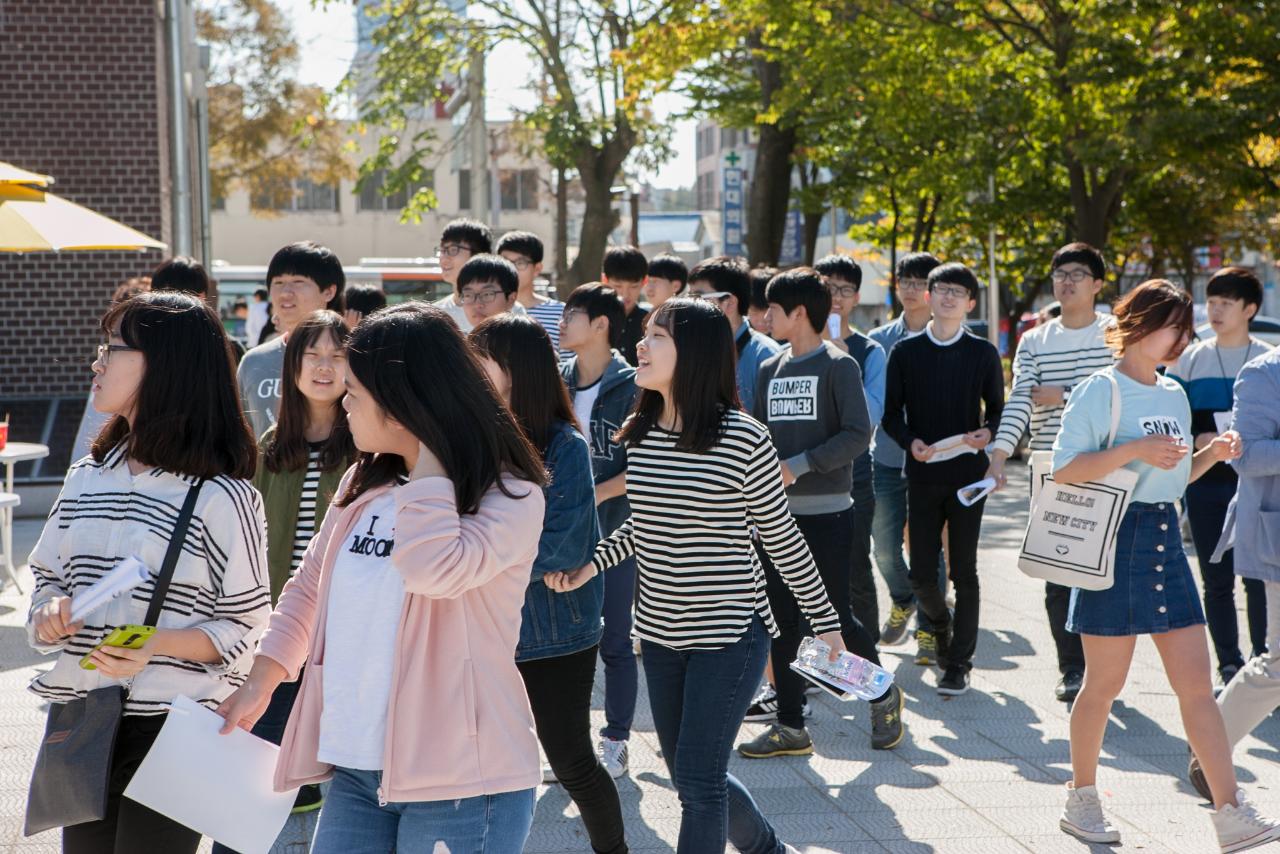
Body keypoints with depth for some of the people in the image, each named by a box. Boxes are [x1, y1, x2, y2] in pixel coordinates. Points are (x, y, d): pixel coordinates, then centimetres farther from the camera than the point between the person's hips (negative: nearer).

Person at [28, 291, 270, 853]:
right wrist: (49, 615, -6)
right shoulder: (86, 480, 10)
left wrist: (157, 646, -22)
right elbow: (50, 579, 17)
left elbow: (242, 628, -7)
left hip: (173, 730, -5)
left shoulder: (221, 495, -9)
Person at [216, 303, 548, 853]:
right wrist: (257, 685, 15)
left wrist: (431, 454, -20)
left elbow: (436, 570, -30)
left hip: (459, 781, -6)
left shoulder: (511, 496, -11)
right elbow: (308, 589, 20)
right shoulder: (364, 484, 9)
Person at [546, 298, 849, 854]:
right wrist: (591, 564, 1)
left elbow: (781, 538, -7)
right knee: (690, 775, 17)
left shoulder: (743, 439, -16)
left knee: (698, 781, -7)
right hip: (659, 632, 7)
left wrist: (825, 620, 0)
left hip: (730, 632, -6)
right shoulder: (639, 434, 1)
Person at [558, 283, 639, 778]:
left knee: (614, 640, 3)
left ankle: (616, 742, 14)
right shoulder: (558, 382, 6)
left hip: (615, 526, -5)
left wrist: (596, 494, -20)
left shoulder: (631, 386, -9)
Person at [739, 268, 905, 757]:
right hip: (777, 512, 6)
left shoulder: (838, 365, -6)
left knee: (835, 617, -2)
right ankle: (790, 726, 13)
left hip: (826, 513, -6)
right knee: (783, 621, 6)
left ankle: (883, 695, 22)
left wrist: (800, 465, -19)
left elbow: (858, 434, -15)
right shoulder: (770, 371, 12)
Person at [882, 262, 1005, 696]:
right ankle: (941, 625, 33)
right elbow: (891, 414, 6)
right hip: (922, 473, 1)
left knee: (963, 570, 0)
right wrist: (911, 441, -14)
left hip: (968, 472, -1)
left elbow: (996, 408, 8)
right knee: (921, 573, 1)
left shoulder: (983, 353, 4)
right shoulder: (904, 352, 5)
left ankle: (958, 664, 8)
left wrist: (987, 433, -14)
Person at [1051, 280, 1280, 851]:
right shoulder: (1100, 391, -8)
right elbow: (1062, 468, -15)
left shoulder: (1174, 395, 14)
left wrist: (1212, 455, 5)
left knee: (1197, 684, 1)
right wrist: (1132, 450, -22)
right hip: (1115, 540, -6)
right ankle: (1081, 799, 21)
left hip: (1165, 538, 6)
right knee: (1104, 684, 3)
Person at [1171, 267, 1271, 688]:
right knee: (1217, 581, 5)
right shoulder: (1191, 359, 7)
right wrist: (1195, 441, -10)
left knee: (1259, 577, -4)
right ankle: (1229, 665, 13)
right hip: (1205, 483, 1)